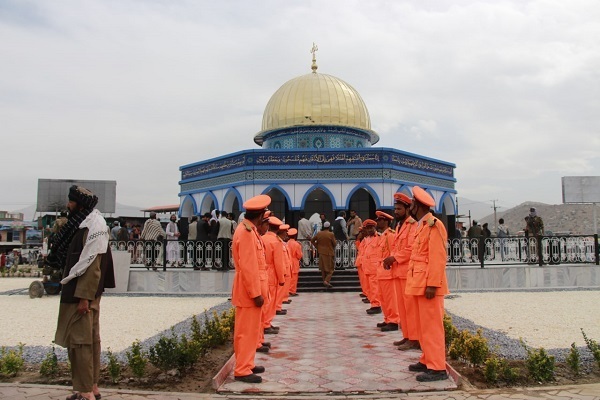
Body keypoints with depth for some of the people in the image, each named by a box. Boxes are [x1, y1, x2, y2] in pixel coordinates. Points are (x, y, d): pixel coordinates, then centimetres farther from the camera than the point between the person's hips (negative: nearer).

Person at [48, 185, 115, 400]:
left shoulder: (93, 226, -16)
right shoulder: (83, 223, 14)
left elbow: (92, 264, -22)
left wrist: (83, 297, -23)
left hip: (82, 293, -10)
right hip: (78, 291, 10)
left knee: (79, 340, -5)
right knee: (89, 338, 13)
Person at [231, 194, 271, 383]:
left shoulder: (249, 230, 12)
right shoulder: (246, 233, -20)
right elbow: (248, 267, -23)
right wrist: (256, 293, -21)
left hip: (252, 289, 10)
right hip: (249, 291, -10)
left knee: (250, 329, 18)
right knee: (246, 331, -2)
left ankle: (247, 364, 29)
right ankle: (242, 370, 7)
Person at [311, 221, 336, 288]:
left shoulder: (319, 234, -2)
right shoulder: (331, 234, -15)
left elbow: (312, 240, 6)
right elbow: (334, 243, -9)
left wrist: (317, 246, 11)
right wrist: (333, 249, 11)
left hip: (321, 253, 4)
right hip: (329, 253, -4)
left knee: (323, 268, 17)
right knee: (330, 268, 4)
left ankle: (324, 280, 25)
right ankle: (327, 280, -12)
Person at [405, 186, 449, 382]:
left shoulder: (433, 225, -13)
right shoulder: (421, 226, 16)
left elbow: (437, 258, -19)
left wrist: (432, 284, -22)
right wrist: (421, 283, 15)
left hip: (429, 284, -10)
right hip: (420, 283, 10)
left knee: (431, 326, -5)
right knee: (424, 325, 15)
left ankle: (437, 368, 2)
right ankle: (428, 361, 25)